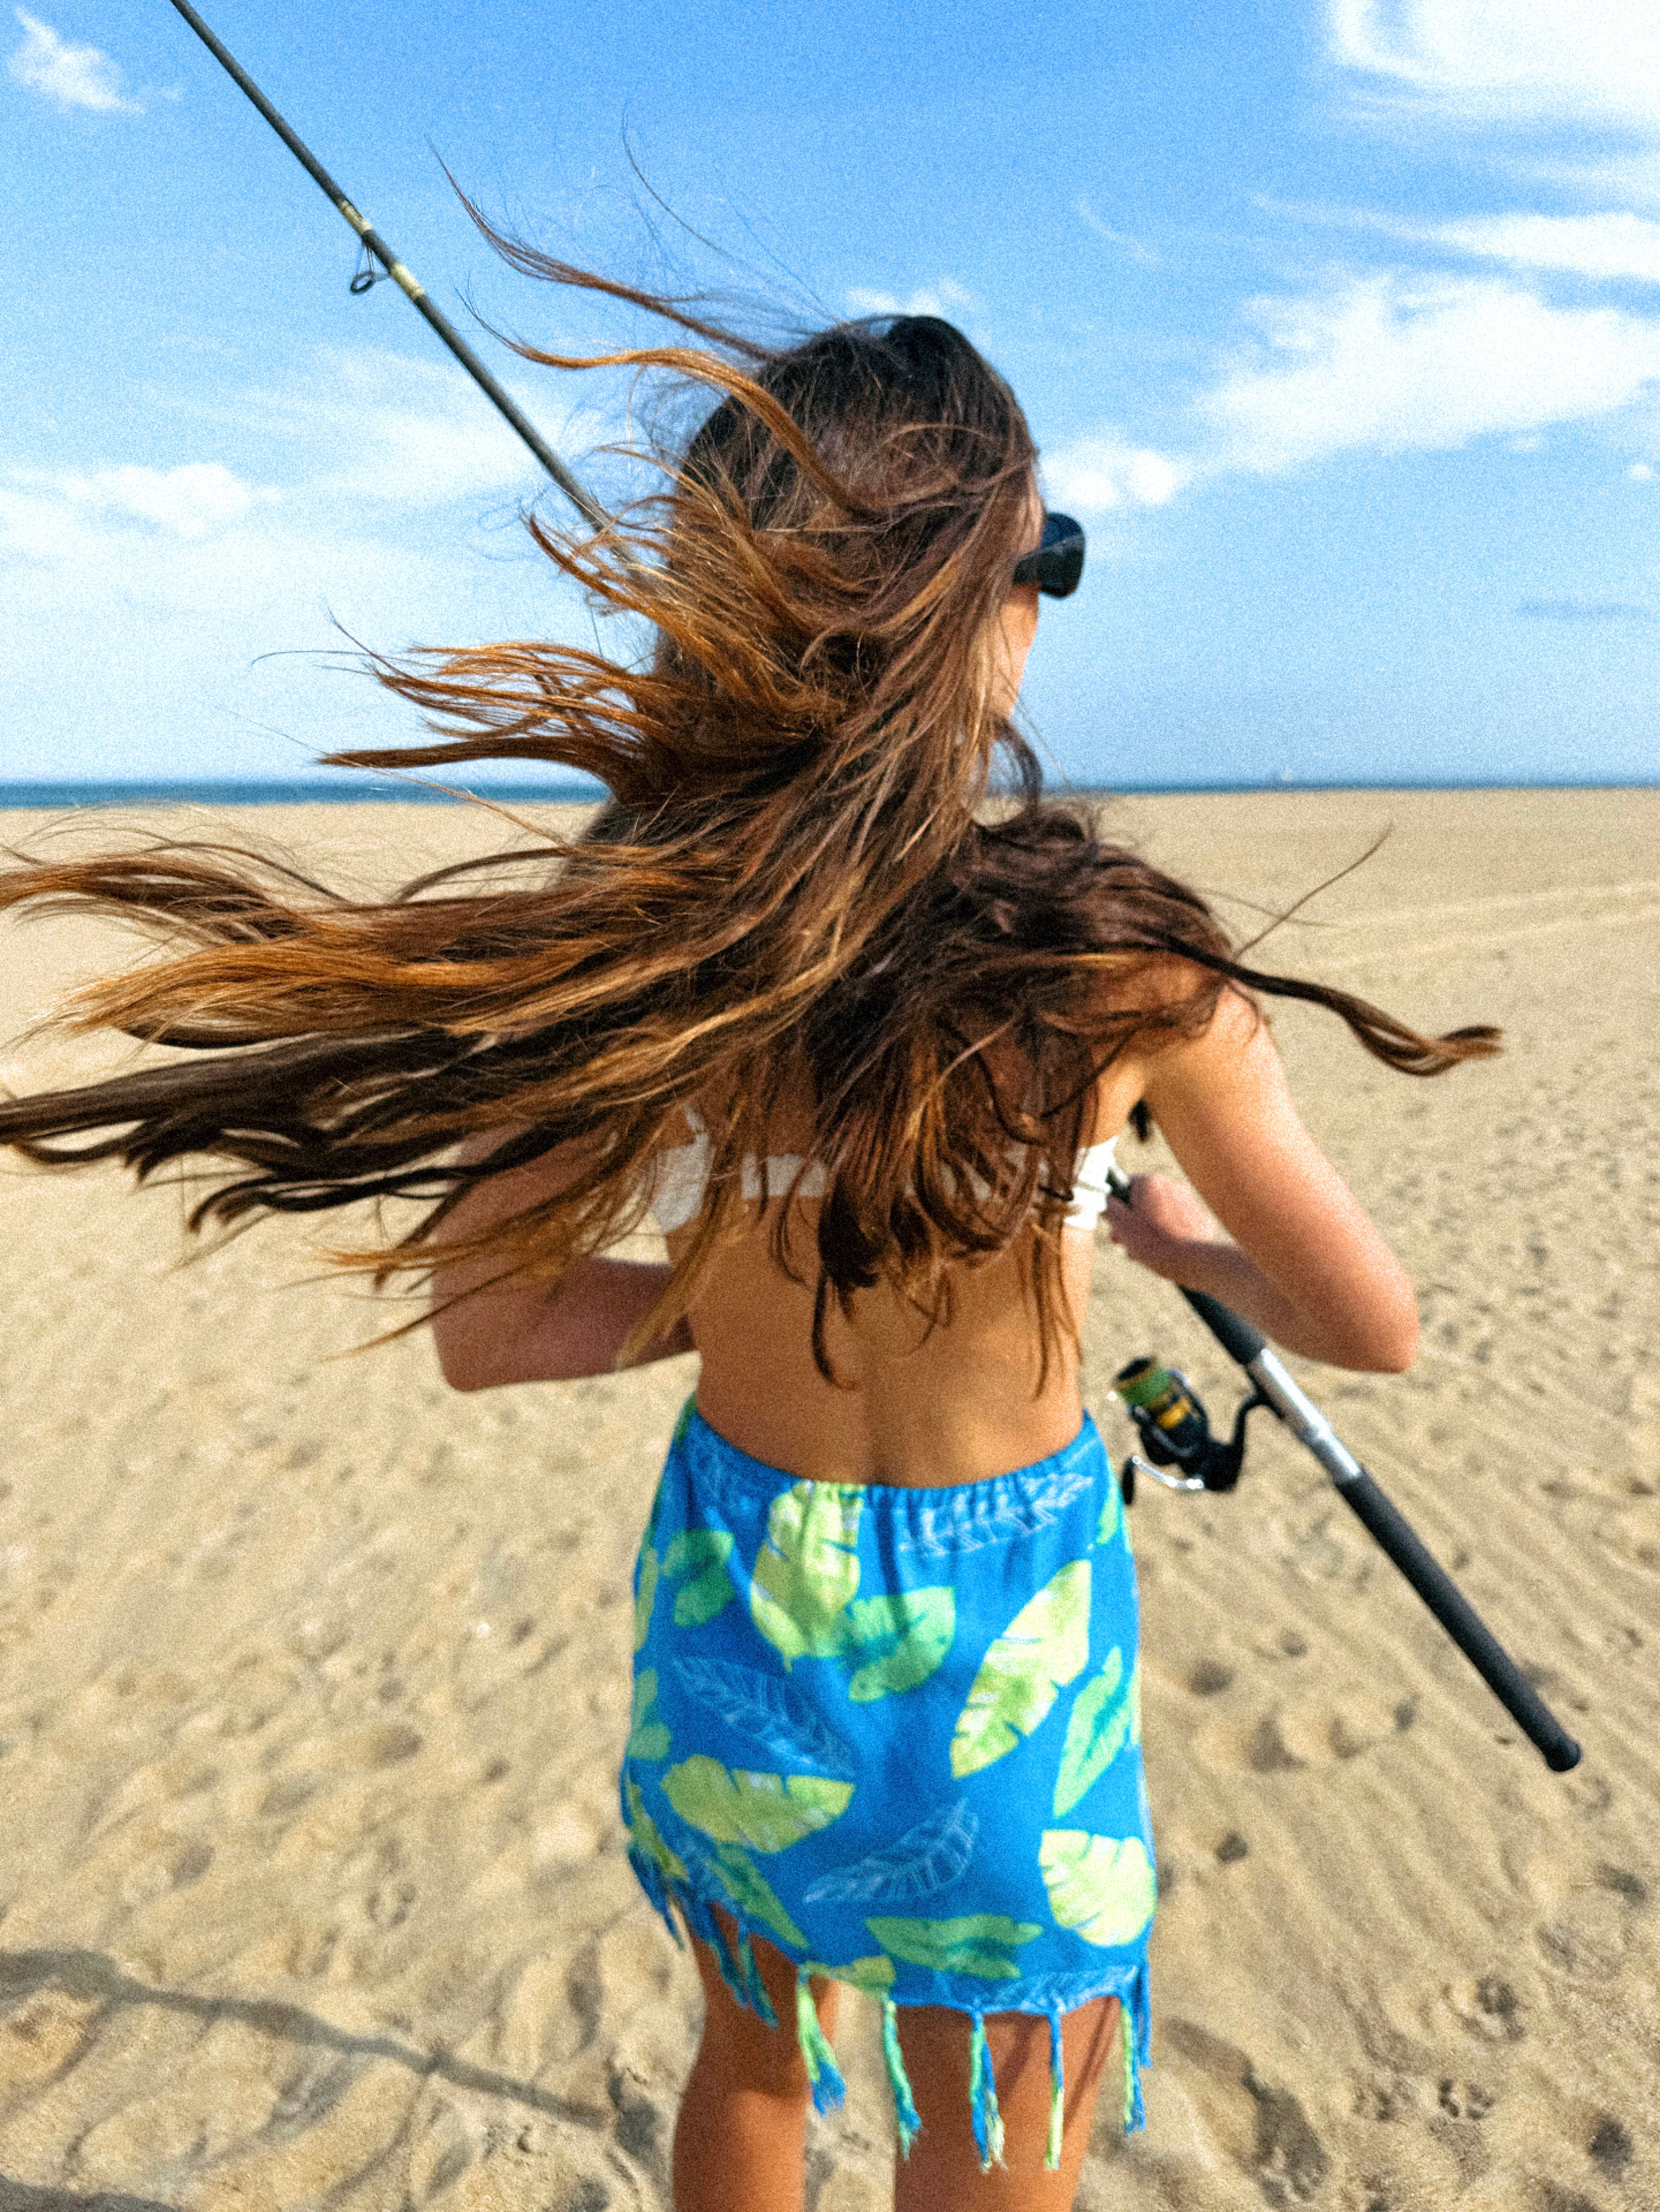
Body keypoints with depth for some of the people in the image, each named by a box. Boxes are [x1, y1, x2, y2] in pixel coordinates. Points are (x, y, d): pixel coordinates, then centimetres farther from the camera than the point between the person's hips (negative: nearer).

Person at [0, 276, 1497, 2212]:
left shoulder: (617, 931, -16)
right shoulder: (1122, 957, -21)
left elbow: (482, 1328, -9)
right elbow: (1371, 1329, -9)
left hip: (728, 1597, 3)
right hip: (1005, 1627, -2)